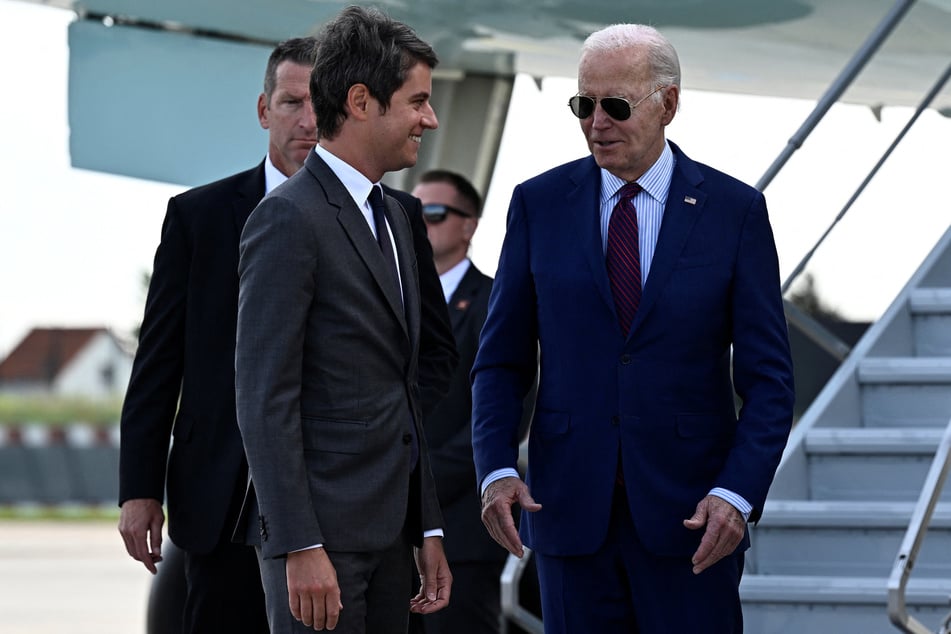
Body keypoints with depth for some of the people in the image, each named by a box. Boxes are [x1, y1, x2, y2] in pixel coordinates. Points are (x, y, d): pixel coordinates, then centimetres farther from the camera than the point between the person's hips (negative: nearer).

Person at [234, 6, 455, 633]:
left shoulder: (393, 216, 17)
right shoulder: (289, 218, -11)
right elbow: (264, 399, -16)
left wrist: (428, 530, 17)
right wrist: (300, 549, -20)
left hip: (388, 530, 8)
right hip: (322, 531, -8)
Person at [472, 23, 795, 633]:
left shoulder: (734, 210, 0)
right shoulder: (540, 204, 5)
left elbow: (768, 377, -1)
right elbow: (502, 361, 7)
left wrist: (738, 494, -16)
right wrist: (497, 470, -10)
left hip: (691, 517, -1)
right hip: (571, 512, 2)